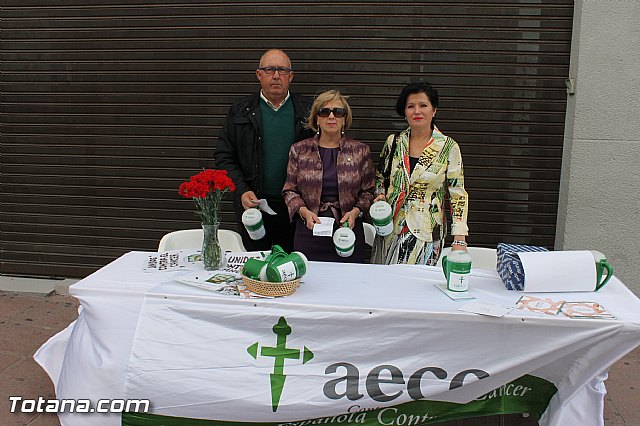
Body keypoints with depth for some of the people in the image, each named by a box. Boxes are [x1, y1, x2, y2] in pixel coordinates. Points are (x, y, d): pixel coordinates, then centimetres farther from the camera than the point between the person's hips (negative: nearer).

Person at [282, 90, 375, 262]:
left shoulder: (360, 151, 5)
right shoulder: (299, 150, 5)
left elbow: (368, 191, 8)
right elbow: (289, 190, 7)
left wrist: (355, 211, -10)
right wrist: (304, 212, -10)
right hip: (309, 232, 0)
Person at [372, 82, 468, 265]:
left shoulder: (448, 147, -3)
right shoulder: (393, 142, 5)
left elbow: (458, 194, -4)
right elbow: (380, 178, 18)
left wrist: (459, 240, -11)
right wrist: (380, 196, -4)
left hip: (426, 234, -2)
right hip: (391, 229, 3)